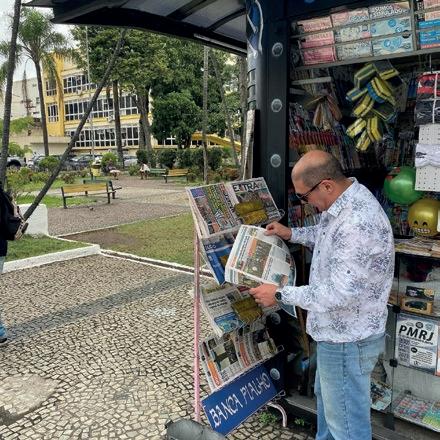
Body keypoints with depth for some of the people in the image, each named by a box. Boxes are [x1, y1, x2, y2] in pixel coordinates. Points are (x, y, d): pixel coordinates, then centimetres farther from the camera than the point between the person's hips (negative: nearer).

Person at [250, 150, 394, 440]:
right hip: (338, 330, 10)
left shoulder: (358, 225, -34)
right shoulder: (348, 199, -1)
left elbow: (339, 294, -31)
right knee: (326, 397, 30)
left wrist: (280, 294, -23)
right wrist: (292, 234, 10)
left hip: (348, 340, -10)